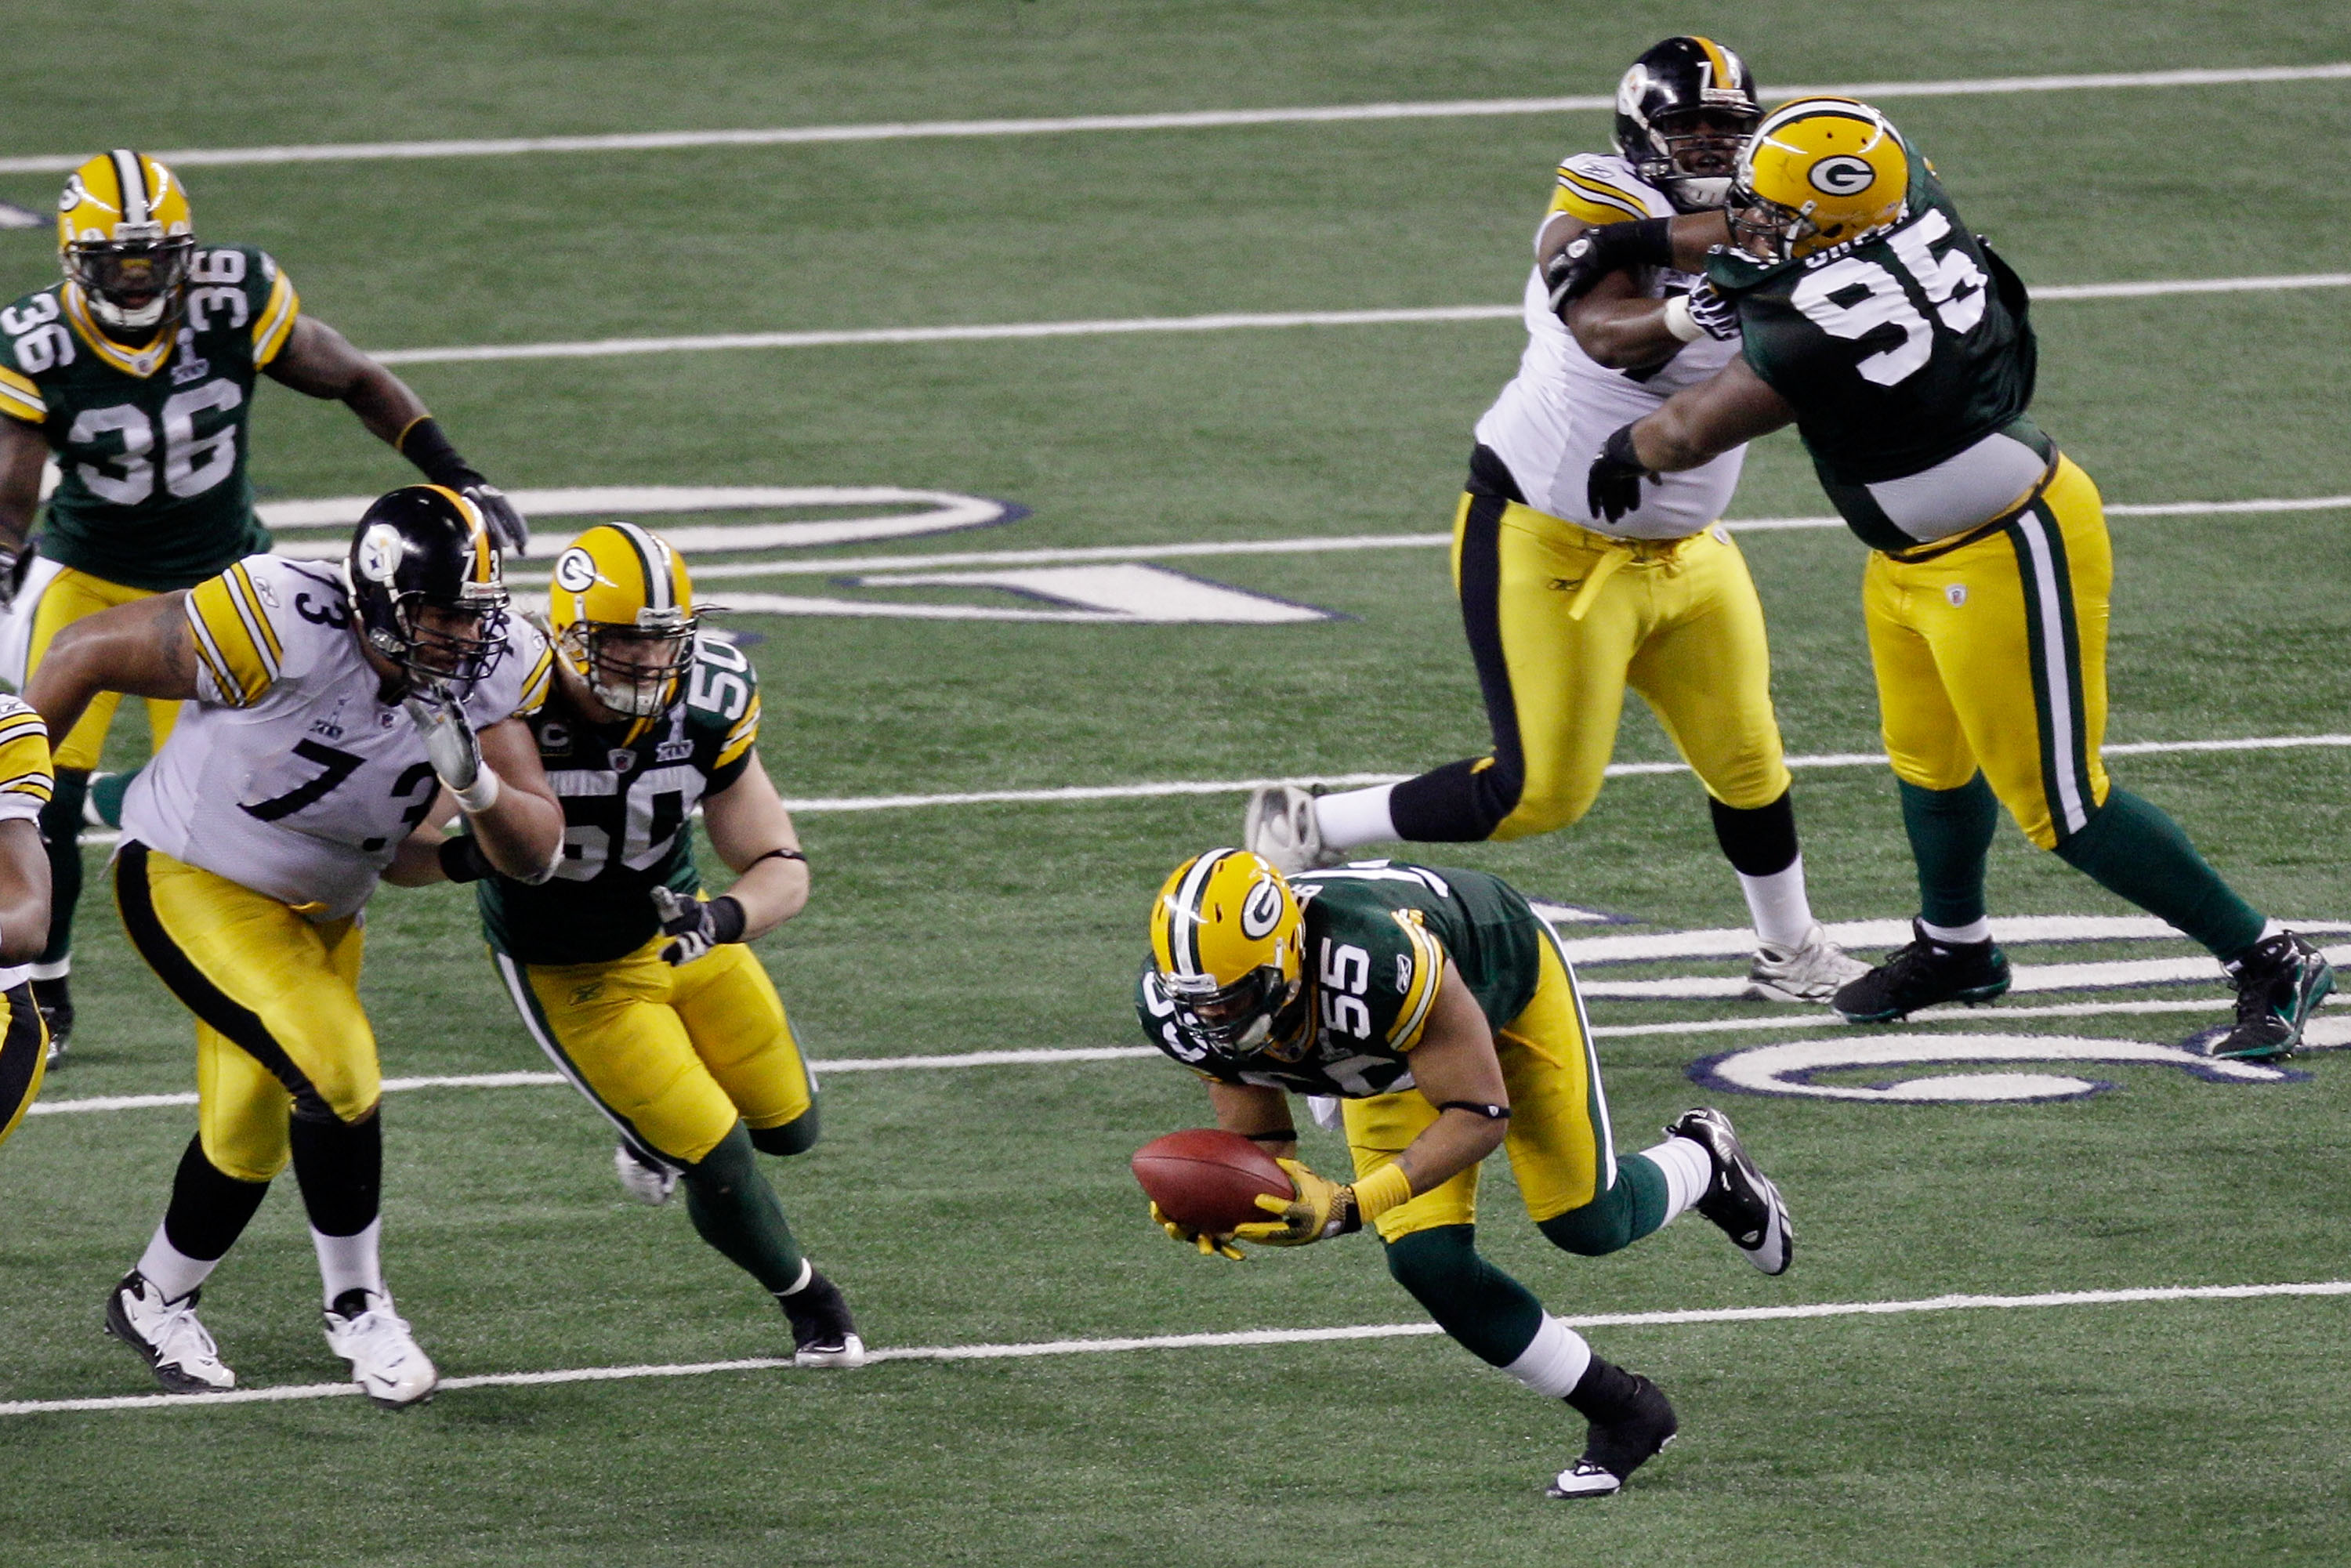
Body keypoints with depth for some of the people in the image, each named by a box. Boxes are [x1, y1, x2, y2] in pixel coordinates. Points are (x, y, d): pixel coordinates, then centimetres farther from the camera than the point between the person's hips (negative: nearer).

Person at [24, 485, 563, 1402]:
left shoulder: (491, 673, -15)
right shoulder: (284, 630, -32)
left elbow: (534, 855, -15)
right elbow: (89, 653, -18)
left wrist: (476, 783, -37)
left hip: (316, 912, 7)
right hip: (190, 883, -7)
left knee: (249, 1141, 17)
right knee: (335, 1078, -21)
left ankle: (156, 1302, 42)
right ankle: (355, 1308, -2)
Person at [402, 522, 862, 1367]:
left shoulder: (706, 705, -21)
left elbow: (784, 870, -17)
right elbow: (394, 850, -26)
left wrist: (723, 917, -39)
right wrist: (466, 857, -47)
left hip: (675, 928, 4)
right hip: (570, 971, -4)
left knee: (787, 1127, 17)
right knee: (722, 1165, -8)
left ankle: (656, 1132, 50)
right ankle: (806, 1299, 24)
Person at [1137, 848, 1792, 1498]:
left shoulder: (1376, 963, -49)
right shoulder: (1178, 1004, -30)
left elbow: (1481, 1116, -38)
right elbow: (1261, 1145, -14)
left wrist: (1348, 1206, -48)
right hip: (1390, 1055, 5)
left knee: (1587, 1221, -1)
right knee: (1429, 1264, -8)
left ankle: (1701, 1163, 36)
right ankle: (1621, 1412, 12)